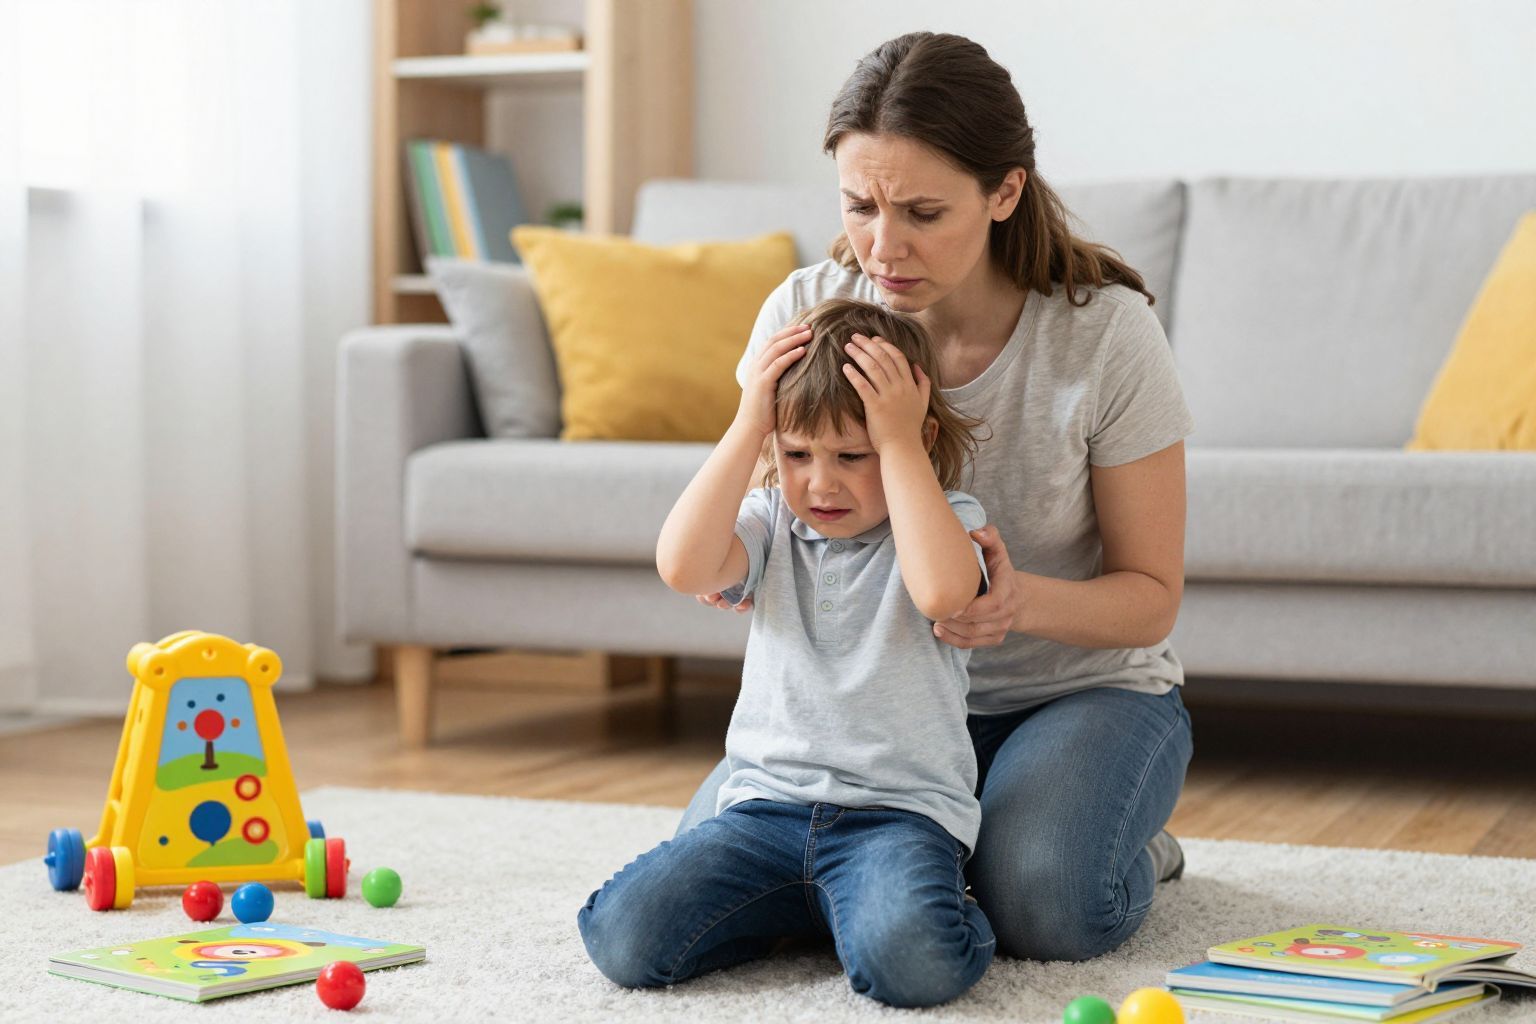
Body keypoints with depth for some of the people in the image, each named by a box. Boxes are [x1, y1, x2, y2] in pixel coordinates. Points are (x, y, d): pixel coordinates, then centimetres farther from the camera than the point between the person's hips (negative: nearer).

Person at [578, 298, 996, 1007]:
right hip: (767, 802, 4)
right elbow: (683, 567, -12)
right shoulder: (772, 524, 10)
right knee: (622, 937, -15)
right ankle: (797, 908, 10)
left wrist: (899, 444, -18)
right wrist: (746, 426, -11)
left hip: (902, 808, -4)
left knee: (910, 960, -35)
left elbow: (943, 590, -25)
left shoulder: (947, 521, 0)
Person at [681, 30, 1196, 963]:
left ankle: (1130, 843, 7)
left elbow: (1152, 595, -11)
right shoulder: (806, 313, -12)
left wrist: (1023, 602, -34)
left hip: (1084, 685, -3)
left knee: (1044, 904, -32)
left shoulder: (1106, 332, -19)